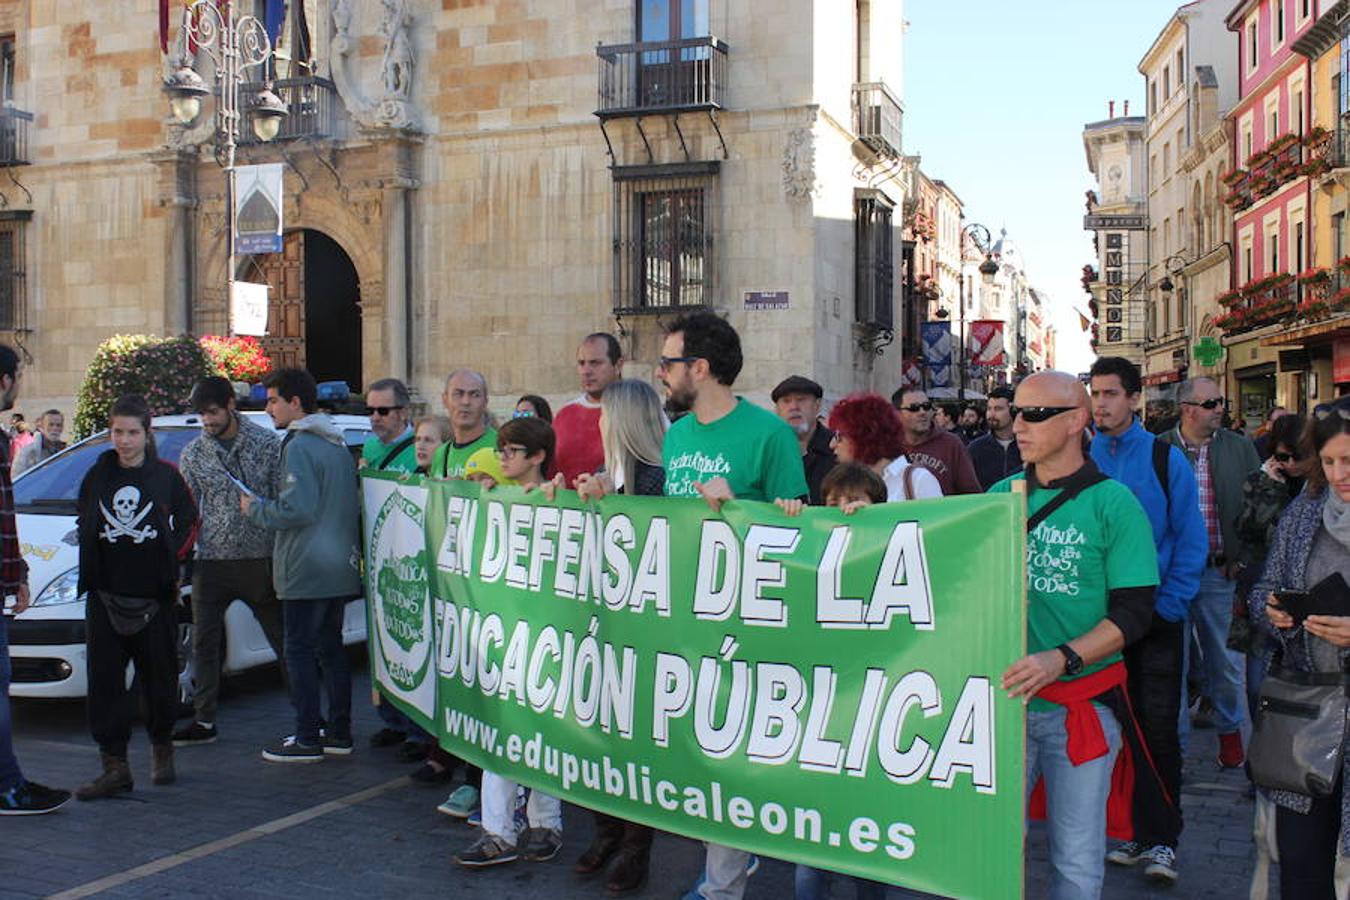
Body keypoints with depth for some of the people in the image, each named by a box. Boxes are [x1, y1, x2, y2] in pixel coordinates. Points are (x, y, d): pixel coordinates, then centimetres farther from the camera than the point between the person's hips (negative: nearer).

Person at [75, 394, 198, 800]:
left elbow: (189, 521, 8)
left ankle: (162, 748, 28)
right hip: (106, 595, 2)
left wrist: (173, 557, -3)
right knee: (105, 681, -1)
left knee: (159, 678, 6)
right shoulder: (97, 476, 6)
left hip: (154, 596, -2)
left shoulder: (166, 476, 0)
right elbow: (83, 525, 15)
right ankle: (115, 767, 3)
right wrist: (90, 568, 4)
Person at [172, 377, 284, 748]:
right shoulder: (192, 455, 6)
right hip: (212, 562, 2)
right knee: (204, 644, 4)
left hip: (261, 560, -2)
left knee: (284, 640, 4)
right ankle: (204, 721, 14)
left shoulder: (267, 443, -1)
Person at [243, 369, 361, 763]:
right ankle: (339, 734, 19)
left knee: (300, 651, -1)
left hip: (306, 571, -9)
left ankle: (307, 739, 2)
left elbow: (297, 510, -22)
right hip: (340, 566, 9)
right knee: (331, 647, 14)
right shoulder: (338, 445, 14)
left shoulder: (299, 447, -15)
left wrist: (256, 509, -6)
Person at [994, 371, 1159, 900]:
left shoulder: (1112, 503, -5)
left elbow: (1133, 613, -10)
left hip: (1081, 704, -3)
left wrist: (1061, 659, -23)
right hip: (1004, 697, 3)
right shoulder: (1001, 495, 6)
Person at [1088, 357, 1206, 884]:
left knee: (1158, 726, -1)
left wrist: (1169, 604, -9)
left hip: (1156, 617, -2)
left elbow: (1191, 539, -1)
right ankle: (1129, 829, 20)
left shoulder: (1165, 459, -2)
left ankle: (1160, 840, 8)